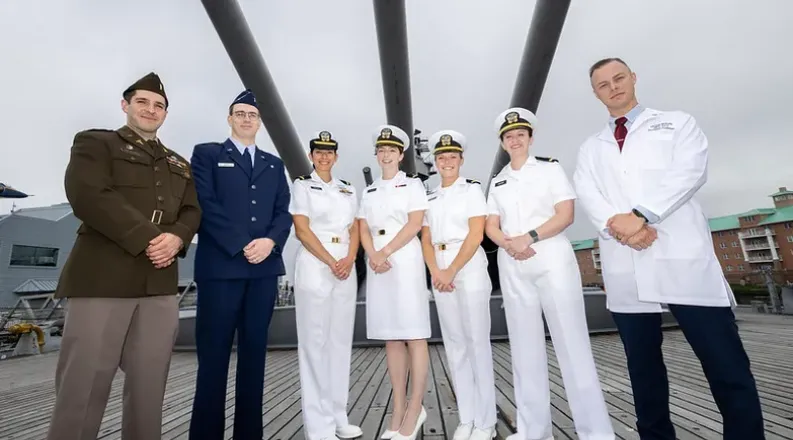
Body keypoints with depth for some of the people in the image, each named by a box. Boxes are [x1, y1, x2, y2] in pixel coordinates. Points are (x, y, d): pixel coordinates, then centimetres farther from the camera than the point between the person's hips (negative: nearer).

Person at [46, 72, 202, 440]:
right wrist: (148, 238, -15)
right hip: (102, 279, -3)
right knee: (81, 389, 0)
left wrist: (176, 237, -10)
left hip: (160, 284, 4)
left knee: (149, 389, 6)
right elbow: (88, 196, -8)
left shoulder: (179, 165, 23)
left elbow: (192, 210, 12)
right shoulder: (94, 143, 9)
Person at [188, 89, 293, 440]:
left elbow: (284, 212, 10)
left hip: (264, 268, 4)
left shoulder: (274, 164, 19)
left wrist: (270, 241, -9)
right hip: (220, 266, -3)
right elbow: (206, 204, -5)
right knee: (213, 355, 1)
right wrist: (242, 245, -13)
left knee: (254, 353, 9)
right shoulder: (206, 154, 9)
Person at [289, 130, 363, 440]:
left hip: (346, 270, 5)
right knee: (315, 342, -1)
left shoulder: (348, 190, 16)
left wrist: (349, 260, -8)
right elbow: (302, 230, -6)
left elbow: (355, 230, 10)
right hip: (314, 269, -4)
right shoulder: (302, 186, 4)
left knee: (341, 341, 8)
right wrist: (331, 263, -13)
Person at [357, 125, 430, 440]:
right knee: (390, 338, 7)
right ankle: (398, 409, 16)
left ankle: (415, 409, 6)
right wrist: (373, 255, -10)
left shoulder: (412, 184, 6)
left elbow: (415, 224, -6)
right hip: (377, 265, 5)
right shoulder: (369, 191, 18)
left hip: (405, 261, -4)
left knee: (413, 336, -4)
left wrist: (386, 252, -11)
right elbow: (363, 228, 9)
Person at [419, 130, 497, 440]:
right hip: (440, 273, 5)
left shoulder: (472, 189, 0)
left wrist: (452, 271, -14)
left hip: (469, 268, -5)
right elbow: (426, 240, 10)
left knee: (477, 341, 0)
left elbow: (476, 235, -9)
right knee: (454, 344, 8)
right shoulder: (430, 197, 14)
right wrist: (436, 272, -6)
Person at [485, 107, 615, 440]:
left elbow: (566, 214, -5)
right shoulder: (497, 181, 16)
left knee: (571, 342, -3)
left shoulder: (550, 167, 6)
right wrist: (508, 244, -13)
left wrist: (529, 238, -18)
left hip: (552, 259, -3)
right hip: (512, 268, 4)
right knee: (525, 346, 5)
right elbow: (491, 227, 9)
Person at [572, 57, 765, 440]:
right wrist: (615, 225, -17)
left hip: (682, 256, -2)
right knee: (642, 366, 10)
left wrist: (641, 214, -17)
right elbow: (587, 194, 2)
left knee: (727, 366, -2)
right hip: (624, 264, 2)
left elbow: (691, 170, -4)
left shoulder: (677, 122, 15)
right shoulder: (590, 147, 19)